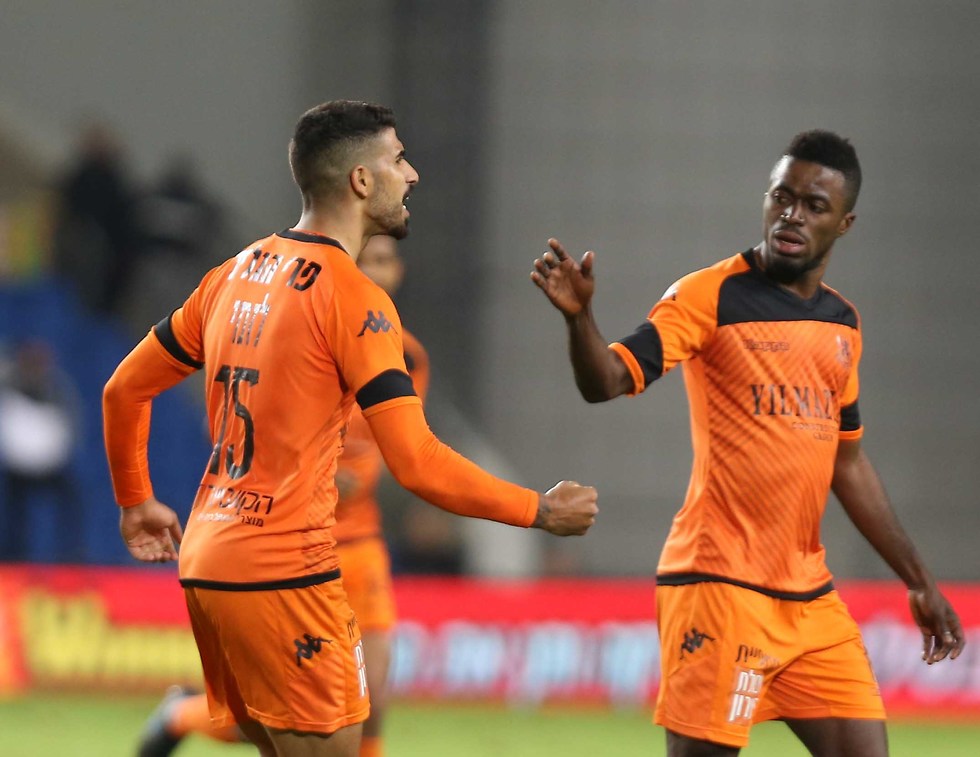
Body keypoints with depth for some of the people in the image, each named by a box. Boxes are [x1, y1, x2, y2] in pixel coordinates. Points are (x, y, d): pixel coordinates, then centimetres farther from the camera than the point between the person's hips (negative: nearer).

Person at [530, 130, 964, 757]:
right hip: (720, 584, -6)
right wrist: (580, 315, -39)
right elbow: (608, 381, -18)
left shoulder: (843, 323, 13)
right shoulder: (710, 297, -6)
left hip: (811, 596, 6)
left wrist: (919, 581, 23)